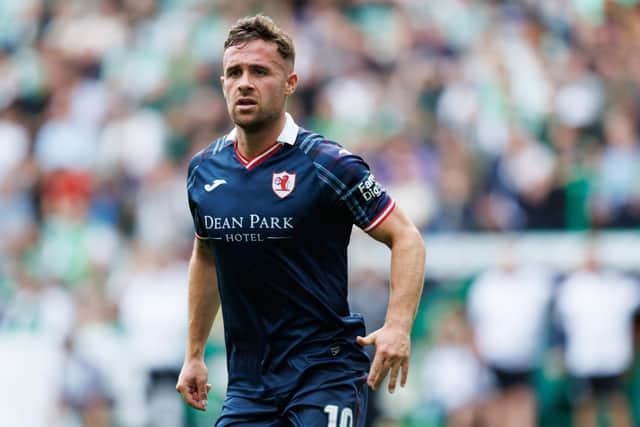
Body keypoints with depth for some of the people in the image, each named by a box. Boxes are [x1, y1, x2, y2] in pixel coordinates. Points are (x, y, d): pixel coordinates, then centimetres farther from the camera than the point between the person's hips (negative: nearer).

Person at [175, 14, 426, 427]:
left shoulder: (328, 165, -10)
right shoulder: (205, 169, 6)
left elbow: (406, 238, -8)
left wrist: (398, 326, -23)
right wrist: (194, 354, 21)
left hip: (326, 373, -5)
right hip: (248, 386, 5)